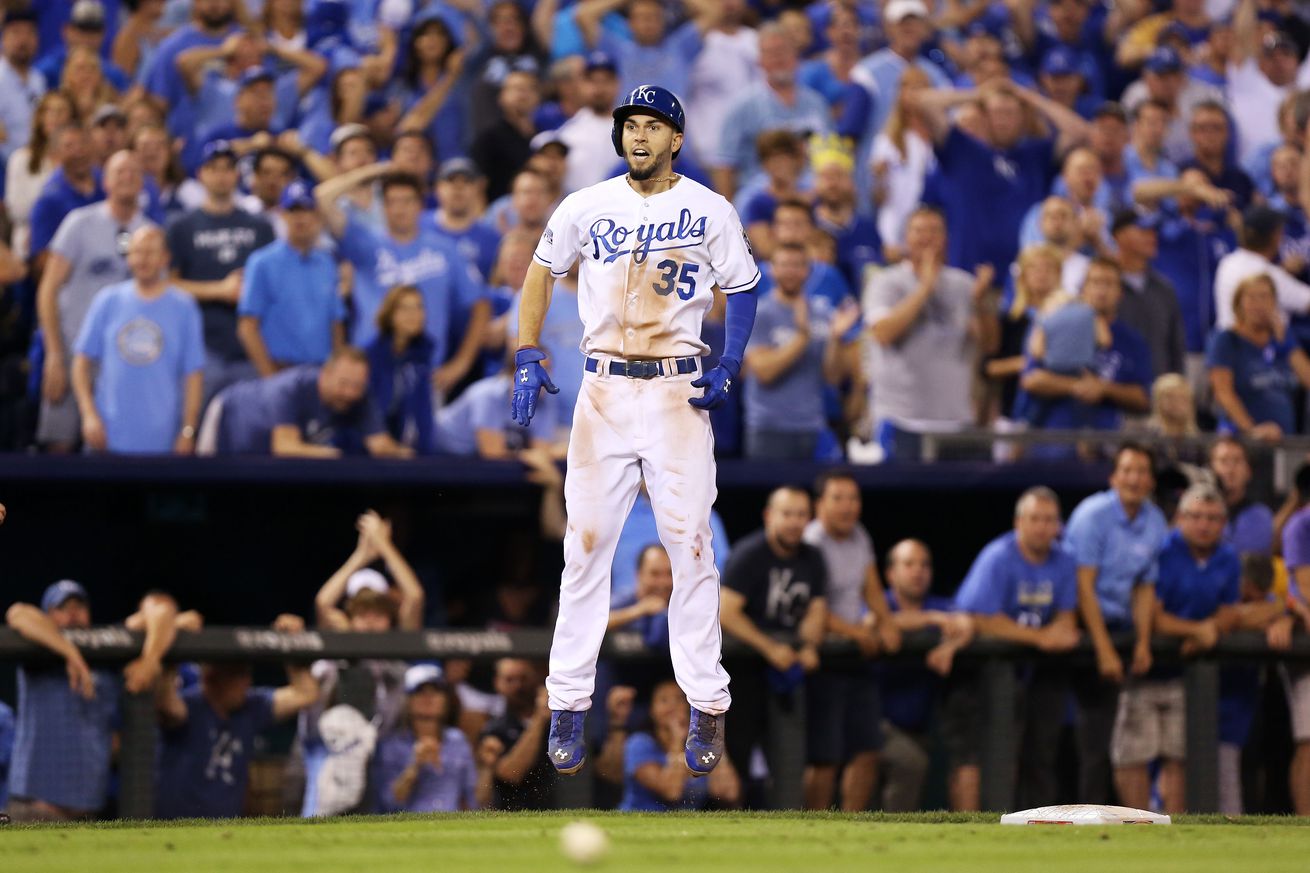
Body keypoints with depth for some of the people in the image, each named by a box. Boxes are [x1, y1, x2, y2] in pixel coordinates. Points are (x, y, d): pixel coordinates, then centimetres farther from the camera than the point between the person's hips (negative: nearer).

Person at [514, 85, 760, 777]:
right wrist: (527, 358, 5)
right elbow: (540, 272, 16)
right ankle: (568, 706, 2)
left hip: (679, 392, -1)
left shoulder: (710, 212, 2)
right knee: (585, 544, -2)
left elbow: (743, 290, 8)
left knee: (690, 545, -3)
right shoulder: (585, 208, 5)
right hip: (604, 391, 1)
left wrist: (729, 368, -6)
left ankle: (707, 708, 3)